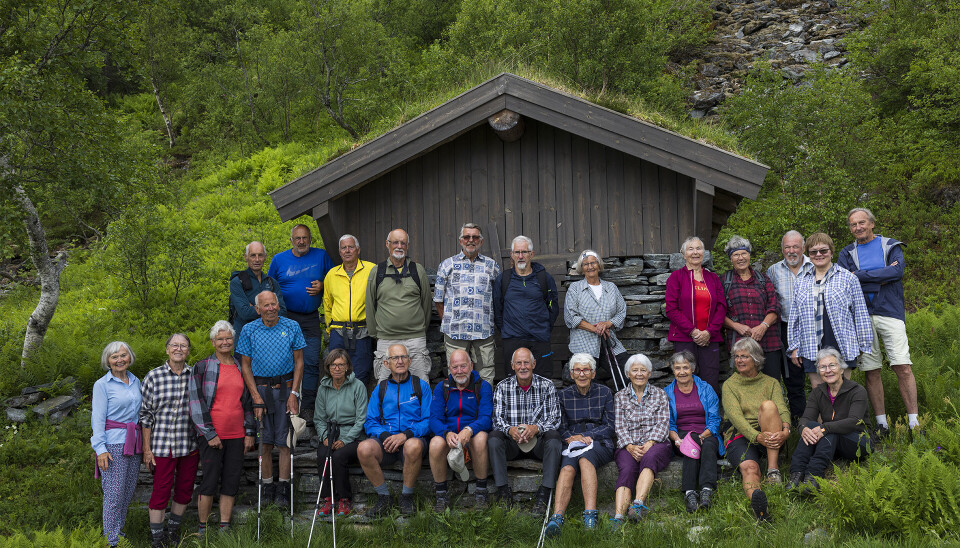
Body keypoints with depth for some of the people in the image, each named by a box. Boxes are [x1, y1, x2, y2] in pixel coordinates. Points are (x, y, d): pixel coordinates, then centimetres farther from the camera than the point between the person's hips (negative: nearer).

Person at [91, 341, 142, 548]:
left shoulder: (135, 381, 13)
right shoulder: (102, 384, -3)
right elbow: (97, 419, -6)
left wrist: (144, 442, 15)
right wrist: (100, 448, -13)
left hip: (133, 443, 6)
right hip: (114, 443, -6)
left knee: (129, 491, 8)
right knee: (114, 493, -5)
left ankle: (120, 530, 21)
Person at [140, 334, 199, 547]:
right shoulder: (153, 377, -5)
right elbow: (146, 414, -2)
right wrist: (146, 449, -3)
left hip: (190, 445, 3)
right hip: (162, 446, -3)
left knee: (185, 490, 12)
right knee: (161, 491, 1)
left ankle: (173, 529, 33)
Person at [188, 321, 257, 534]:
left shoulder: (241, 367, 12)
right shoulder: (202, 367, -2)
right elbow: (196, 403, -6)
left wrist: (250, 432, 11)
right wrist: (209, 434, -11)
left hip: (237, 436, 4)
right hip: (211, 435, -4)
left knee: (231, 483, 6)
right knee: (210, 481, -1)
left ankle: (224, 528, 14)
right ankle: (203, 528, 11)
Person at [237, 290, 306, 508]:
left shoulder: (292, 327, 3)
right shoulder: (249, 330, 3)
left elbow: (299, 362, 5)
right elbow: (245, 366, 4)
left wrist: (293, 393, -5)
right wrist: (256, 398, -5)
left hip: (285, 388, -1)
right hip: (260, 389, 1)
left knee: (285, 441, -2)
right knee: (264, 442, 3)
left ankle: (283, 490, 4)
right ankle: (267, 488, 12)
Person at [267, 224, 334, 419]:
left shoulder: (321, 256, 6)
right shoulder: (279, 259, 7)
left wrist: (322, 286, -6)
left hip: (310, 320, 0)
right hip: (285, 318, 0)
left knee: (311, 363, -4)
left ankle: (308, 408, 4)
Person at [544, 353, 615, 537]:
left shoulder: (604, 393, 9)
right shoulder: (564, 395, 13)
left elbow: (610, 426, 5)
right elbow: (562, 427, 12)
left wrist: (585, 437, -9)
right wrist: (571, 438, -11)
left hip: (599, 444, -1)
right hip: (573, 445, 1)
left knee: (585, 458, -38)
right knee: (567, 468, -34)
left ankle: (590, 515, -50)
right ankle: (557, 518, -53)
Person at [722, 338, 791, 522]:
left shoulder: (771, 383, 19)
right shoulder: (729, 385, 13)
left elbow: (783, 410, 2)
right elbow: (735, 416, -5)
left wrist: (785, 431, -23)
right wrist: (757, 436, -24)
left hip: (770, 436, 2)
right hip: (741, 436, -1)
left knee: (768, 405, -29)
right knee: (749, 467, -35)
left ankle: (773, 471, -35)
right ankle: (756, 497, -70)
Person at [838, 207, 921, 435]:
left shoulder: (891, 246, 9)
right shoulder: (847, 253, 12)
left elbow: (898, 271, -10)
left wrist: (861, 276, -9)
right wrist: (882, 277, -8)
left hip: (890, 313, -2)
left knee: (903, 367, -8)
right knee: (870, 371, 2)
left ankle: (914, 422, -4)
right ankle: (881, 423, 10)